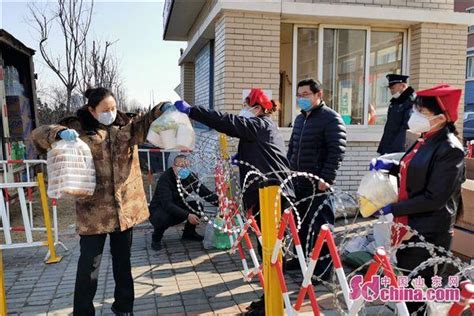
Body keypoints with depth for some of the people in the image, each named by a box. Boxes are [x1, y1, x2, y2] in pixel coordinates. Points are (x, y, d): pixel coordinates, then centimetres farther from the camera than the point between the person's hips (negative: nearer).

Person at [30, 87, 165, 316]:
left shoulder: (127, 125, 6)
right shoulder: (78, 128, -4)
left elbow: (150, 120, 4)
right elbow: (38, 135, -6)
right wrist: (60, 133, -29)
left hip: (126, 205, 3)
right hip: (94, 209, -3)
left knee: (123, 259, 17)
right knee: (90, 263, 5)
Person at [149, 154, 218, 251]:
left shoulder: (190, 177, -10)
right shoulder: (165, 179, -26)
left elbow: (205, 193, -10)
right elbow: (167, 204, -35)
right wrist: (187, 215, -43)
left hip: (177, 208, 6)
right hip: (159, 210, -5)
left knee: (197, 206, -15)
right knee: (163, 218, -37)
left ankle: (189, 233, 9)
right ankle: (156, 238, -4)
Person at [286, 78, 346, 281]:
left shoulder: (331, 118, -9)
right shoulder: (300, 119, 16)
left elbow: (337, 151, -16)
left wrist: (326, 178, -20)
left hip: (319, 184, -8)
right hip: (299, 183, 8)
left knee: (320, 227, 1)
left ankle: (323, 270, 12)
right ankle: (300, 259, 32)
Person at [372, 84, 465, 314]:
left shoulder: (450, 149, -20)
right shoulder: (426, 140, 7)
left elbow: (435, 198, -23)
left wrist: (394, 209, -18)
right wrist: (391, 167, 4)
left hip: (428, 234, -9)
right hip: (410, 228, 9)